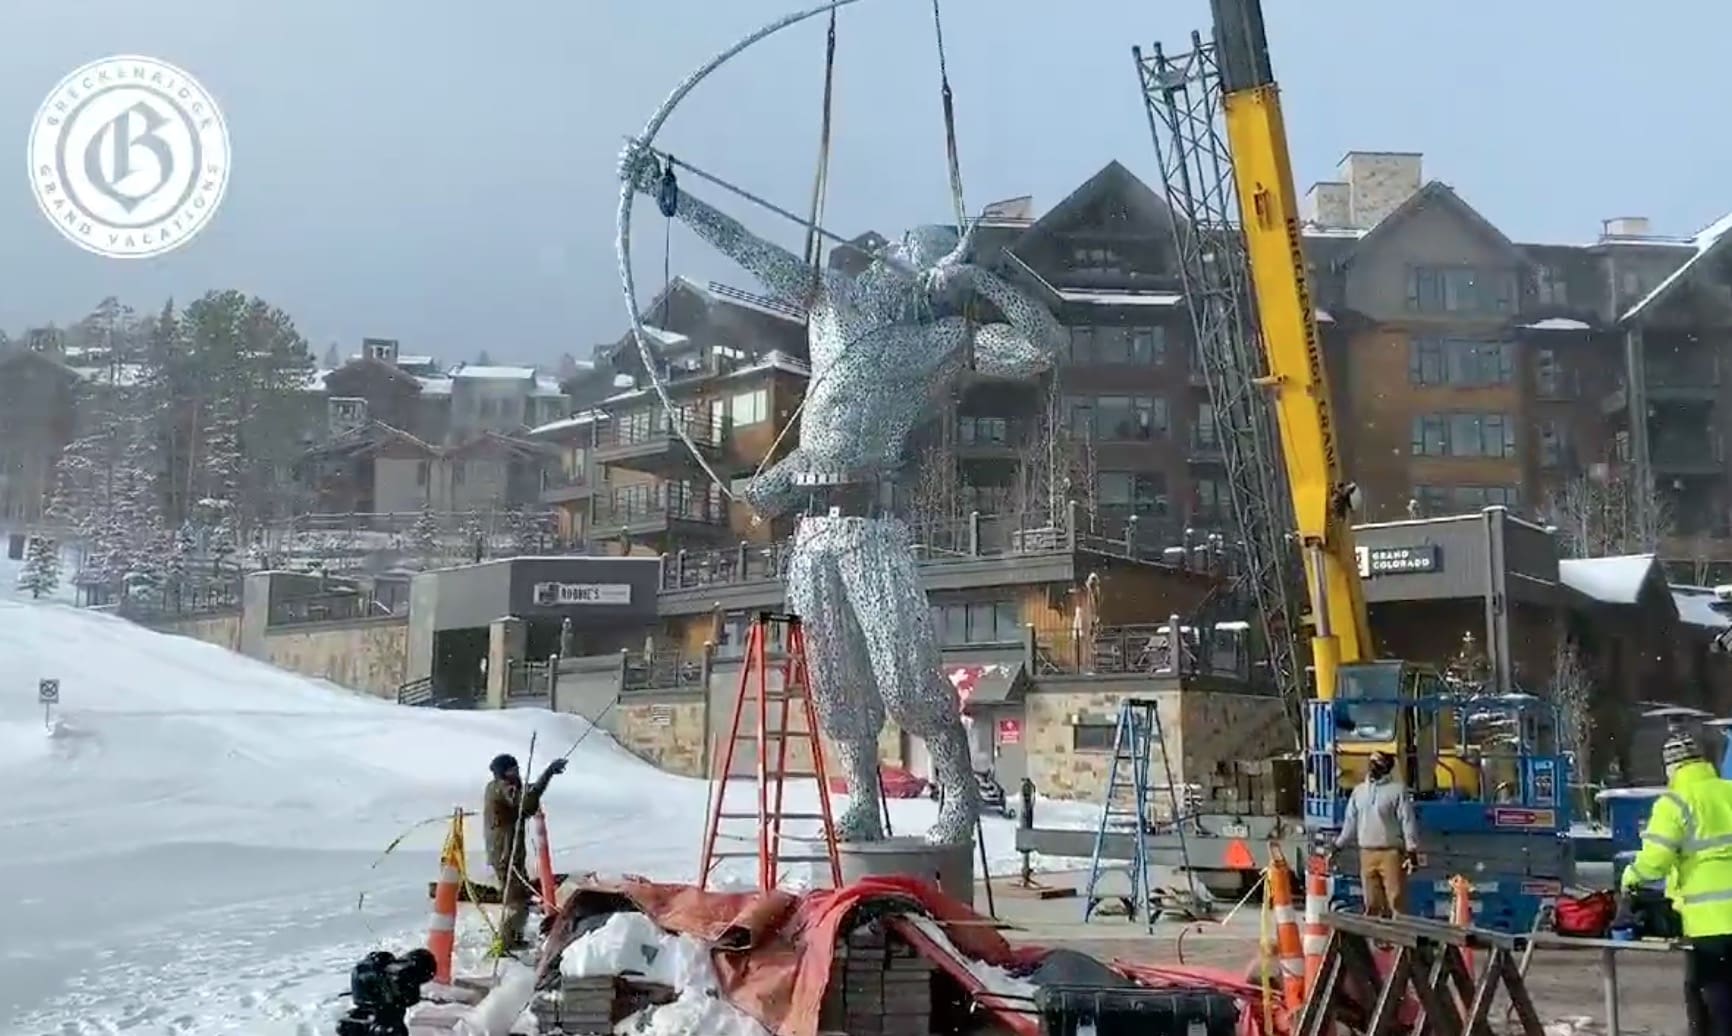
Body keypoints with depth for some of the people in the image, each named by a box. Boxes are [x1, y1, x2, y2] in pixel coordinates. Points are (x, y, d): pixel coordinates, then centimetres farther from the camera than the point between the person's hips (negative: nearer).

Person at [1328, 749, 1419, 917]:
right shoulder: (1359, 791, 13)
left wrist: (1412, 851, -13)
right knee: (1372, 903, 9)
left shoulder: (1397, 789, -3)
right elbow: (1350, 822, 17)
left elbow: (1408, 821, -7)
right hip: (1366, 854, 5)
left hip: (1391, 853, -5)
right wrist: (1337, 846, 14)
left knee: (1396, 901, -7)